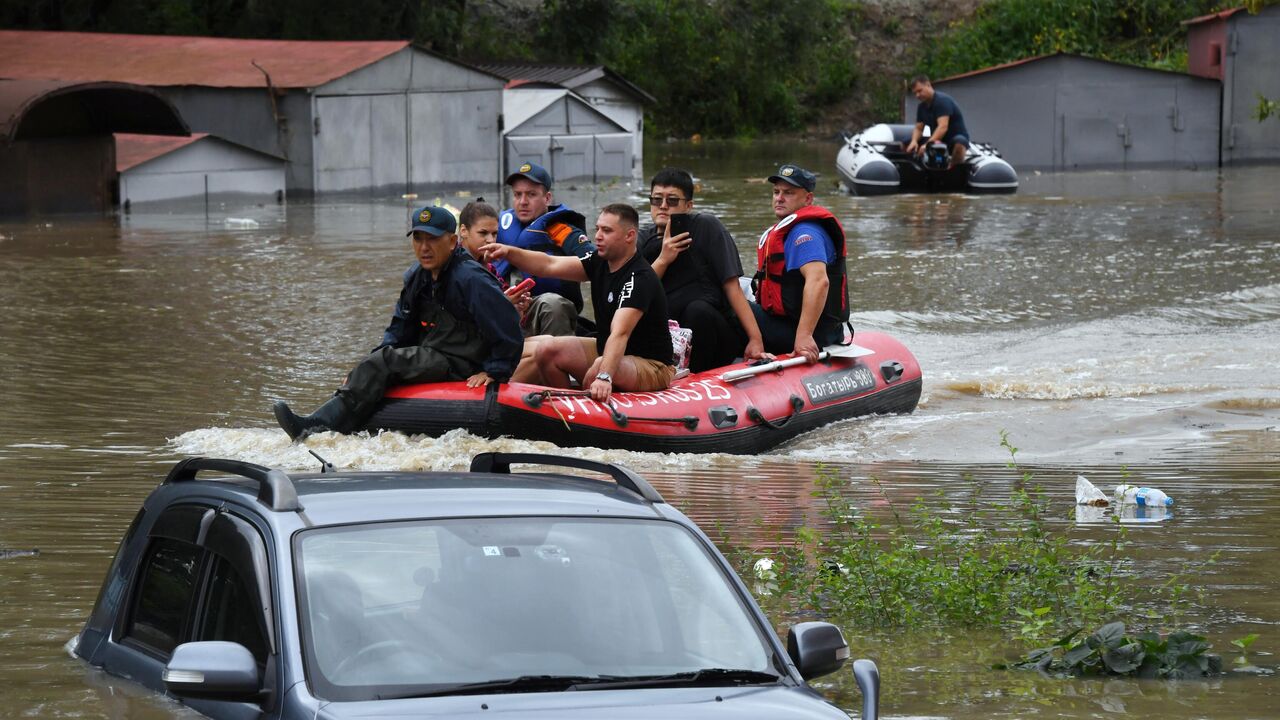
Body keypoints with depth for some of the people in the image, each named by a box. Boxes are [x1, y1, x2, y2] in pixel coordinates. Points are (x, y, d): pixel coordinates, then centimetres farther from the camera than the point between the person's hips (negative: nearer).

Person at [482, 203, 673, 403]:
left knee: (600, 366, -37)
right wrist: (509, 252, -22)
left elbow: (619, 334, -38)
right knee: (547, 350, -8)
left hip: (650, 364, -8)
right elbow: (549, 266, -6)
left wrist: (604, 377, -50)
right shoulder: (600, 262, 2)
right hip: (607, 350, 8)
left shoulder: (640, 278, -25)